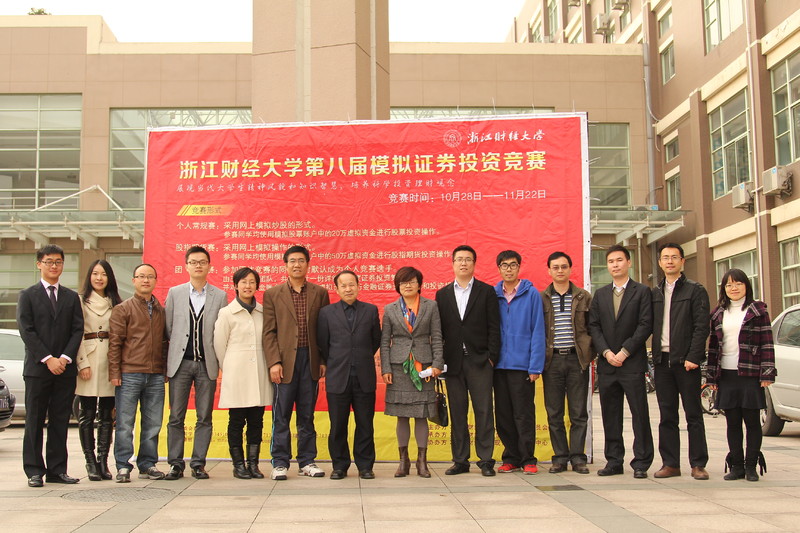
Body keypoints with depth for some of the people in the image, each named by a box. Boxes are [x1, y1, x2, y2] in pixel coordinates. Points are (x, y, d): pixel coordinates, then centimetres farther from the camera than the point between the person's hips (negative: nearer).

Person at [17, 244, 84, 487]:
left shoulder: (72, 297, 13)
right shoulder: (28, 295, 4)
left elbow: (77, 330, 6)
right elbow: (27, 331, -4)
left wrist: (65, 358, -8)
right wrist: (47, 359, -13)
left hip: (65, 368, 3)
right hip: (37, 368, -3)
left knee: (60, 421, 4)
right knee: (34, 421, 1)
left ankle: (57, 470, 9)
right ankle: (34, 471, 6)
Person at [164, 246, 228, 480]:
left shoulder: (220, 296, 6)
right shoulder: (175, 293, 7)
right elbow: (168, 327, 8)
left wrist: (221, 361, -1)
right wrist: (176, 350, 5)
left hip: (207, 364, 0)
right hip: (180, 363, 0)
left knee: (204, 417, 3)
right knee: (176, 417, 3)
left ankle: (198, 464, 11)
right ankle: (175, 464, 10)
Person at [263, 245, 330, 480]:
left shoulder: (320, 293, 9)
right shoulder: (272, 294, 6)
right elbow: (269, 332, 1)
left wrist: (324, 361, 2)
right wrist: (274, 362, -8)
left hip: (310, 360, 1)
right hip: (284, 361, -1)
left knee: (307, 415, 8)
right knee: (281, 415, 1)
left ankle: (307, 461, 16)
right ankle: (280, 463, 9)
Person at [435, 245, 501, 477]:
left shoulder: (487, 292, 5)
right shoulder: (442, 294, 11)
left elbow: (494, 327, 1)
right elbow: (440, 330, 9)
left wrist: (492, 357, -7)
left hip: (480, 361, -2)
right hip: (453, 362, 2)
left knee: (484, 411, -2)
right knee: (457, 413, 6)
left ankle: (486, 460, 5)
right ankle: (460, 460, 13)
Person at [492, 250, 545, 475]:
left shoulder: (531, 294, -2)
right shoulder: (493, 294, 7)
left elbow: (537, 331, -4)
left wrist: (536, 366, -10)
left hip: (522, 364, -3)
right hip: (499, 364, 4)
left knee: (524, 414, 0)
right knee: (503, 415, 8)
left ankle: (528, 460, 10)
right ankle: (510, 458, 19)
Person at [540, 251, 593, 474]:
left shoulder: (584, 297, 7)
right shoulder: (541, 298, 6)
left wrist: (590, 354, -1)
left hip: (577, 359, 0)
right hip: (552, 360, 0)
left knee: (579, 412, 2)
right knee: (554, 413, 3)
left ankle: (577, 457, 9)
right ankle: (560, 457, 11)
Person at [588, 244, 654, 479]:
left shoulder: (642, 292, 2)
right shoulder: (600, 294, 14)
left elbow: (645, 325, -6)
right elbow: (594, 326, 8)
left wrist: (625, 351, -12)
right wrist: (606, 352, -6)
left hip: (633, 363, -4)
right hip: (606, 363, 4)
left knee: (639, 413, -2)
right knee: (610, 415, 6)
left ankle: (641, 462, 5)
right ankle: (614, 461, 13)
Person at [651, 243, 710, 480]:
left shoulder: (695, 290, 0)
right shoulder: (654, 293, 14)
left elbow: (702, 327, -7)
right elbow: (649, 326, 13)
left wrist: (693, 357, -15)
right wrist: (655, 354, 2)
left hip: (686, 361, -4)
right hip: (662, 361, 4)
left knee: (693, 414, 1)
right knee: (667, 416, 7)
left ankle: (698, 464, 7)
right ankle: (670, 463, 12)